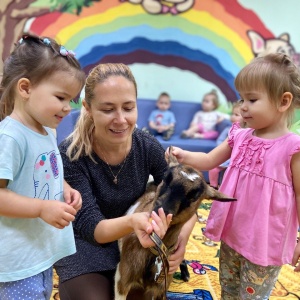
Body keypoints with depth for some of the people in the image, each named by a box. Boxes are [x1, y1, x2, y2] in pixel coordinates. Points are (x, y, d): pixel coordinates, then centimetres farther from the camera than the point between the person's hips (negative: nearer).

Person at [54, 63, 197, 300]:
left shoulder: (148, 147, -16)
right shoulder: (71, 155, -24)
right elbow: (90, 227, -27)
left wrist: (183, 235, -34)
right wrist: (132, 221, -49)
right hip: (86, 251, -2)